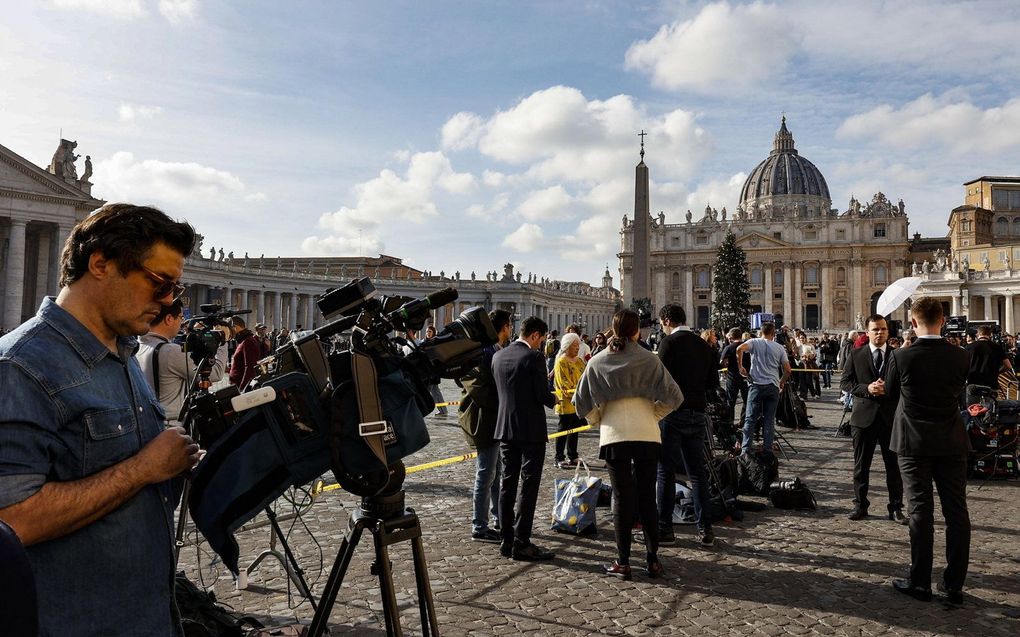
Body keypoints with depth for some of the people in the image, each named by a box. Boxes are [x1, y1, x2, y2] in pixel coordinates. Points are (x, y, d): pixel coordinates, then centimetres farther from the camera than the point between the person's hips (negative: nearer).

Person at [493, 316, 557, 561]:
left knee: (507, 483, 12)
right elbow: (542, 395, -16)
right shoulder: (534, 357, -14)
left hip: (505, 428, 6)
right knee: (528, 485, -1)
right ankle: (521, 543, 0)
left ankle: (507, 540, 17)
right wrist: (553, 400, 7)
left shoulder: (498, 356, 6)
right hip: (531, 430, -6)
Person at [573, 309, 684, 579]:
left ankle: (623, 562, 9)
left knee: (622, 498, 6)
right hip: (648, 435, 0)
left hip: (614, 436, 0)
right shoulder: (649, 360, -2)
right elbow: (672, 397, -5)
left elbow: (583, 402, 4)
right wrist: (654, 415, 12)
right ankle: (652, 560, 16)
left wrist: (598, 420, 21)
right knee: (647, 497, 10)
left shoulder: (598, 362, 1)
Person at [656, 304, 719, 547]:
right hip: (697, 413, 6)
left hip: (672, 412, -6)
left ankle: (665, 529, 6)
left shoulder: (669, 342, -8)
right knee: (697, 472, 11)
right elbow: (713, 384, 12)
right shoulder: (704, 345, 10)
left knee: (666, 472, 2)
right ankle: (705, 529, 12)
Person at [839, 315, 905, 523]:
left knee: (894, 464, 6)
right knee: (861, 464, 8)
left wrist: (889, 388, -16)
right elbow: (844, 382, 1)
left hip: (891, 416, 0)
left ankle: (896, 508, 17)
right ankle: (860, 505, 19)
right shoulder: (856, 355, 4)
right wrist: (867, 388, -14)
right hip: (864, 416, 0)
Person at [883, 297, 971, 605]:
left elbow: (890, 394, 2)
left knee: (920, 511, 4)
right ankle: (954, 584, 16)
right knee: (956, 511, 9)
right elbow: (958, 391, 11)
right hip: (952, 443, 3)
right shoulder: (959, 356, -4)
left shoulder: (901, 357, -13)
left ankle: (920, 582, 11)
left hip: (914, 443, -2)